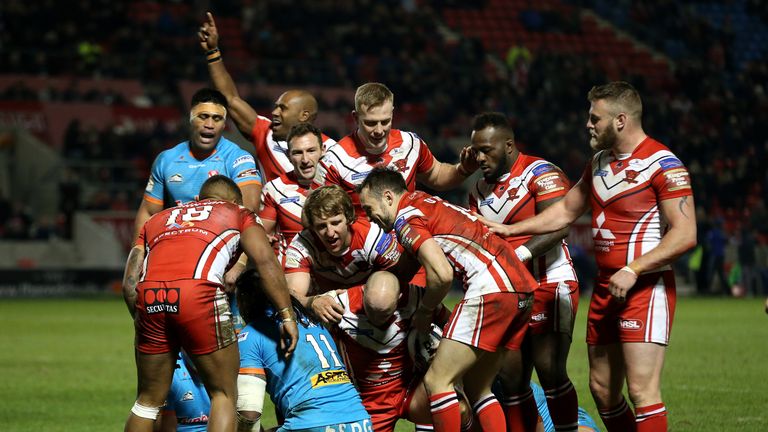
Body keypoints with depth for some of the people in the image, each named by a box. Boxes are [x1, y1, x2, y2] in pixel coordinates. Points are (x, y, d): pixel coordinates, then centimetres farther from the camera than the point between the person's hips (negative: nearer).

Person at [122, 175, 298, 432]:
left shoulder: (156, 220, 36)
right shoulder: (237, 213, 28)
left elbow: (129, 284, 25)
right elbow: (265, 261, 12)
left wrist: (143, 323, 34)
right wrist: (287, 315, 12)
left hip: (149, 295, 4)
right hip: (198, 292, -4)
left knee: (148, 399, 17)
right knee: (223, 394, 10)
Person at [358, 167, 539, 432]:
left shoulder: (405, 218, -4)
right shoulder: (425, 201, 25)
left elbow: (442, 274, -15)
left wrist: (424, 311, 2)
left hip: (492, 287, -9)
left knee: (437, 381, -5)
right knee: (477, 388, 15)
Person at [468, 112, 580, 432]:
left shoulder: (541, 174, -9)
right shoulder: (479, 190, 15)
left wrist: (519, 255, -30)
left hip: (550, 285, -7)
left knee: (550, 373, -12)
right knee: (511, 381, 5)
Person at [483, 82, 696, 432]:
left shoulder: (663, 165, -11)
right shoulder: (599, 161, 14)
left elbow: (685, 234, -17)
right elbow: (566, 210, 26)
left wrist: (633, 270, -21)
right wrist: (511, 229, 18)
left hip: (647, 288, -8)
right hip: (605, 288, 8)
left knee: (642, 391, -16)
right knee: (602, 390, 9)